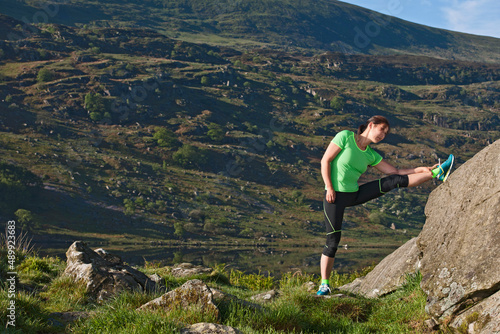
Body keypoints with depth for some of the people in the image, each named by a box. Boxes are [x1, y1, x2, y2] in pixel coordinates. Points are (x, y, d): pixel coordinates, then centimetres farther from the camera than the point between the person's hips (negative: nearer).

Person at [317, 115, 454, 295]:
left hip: (354, 194, 6)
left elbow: (395, 171, 9)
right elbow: (325, 161, -9)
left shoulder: (371, 155, 9)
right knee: (333, 240, -8)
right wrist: (329, 188, -16)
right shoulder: (345, 137, -7)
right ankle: (324, 284, 2)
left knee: (396, 180, -4)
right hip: (335, 196, -6)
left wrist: (420, 169, -3)